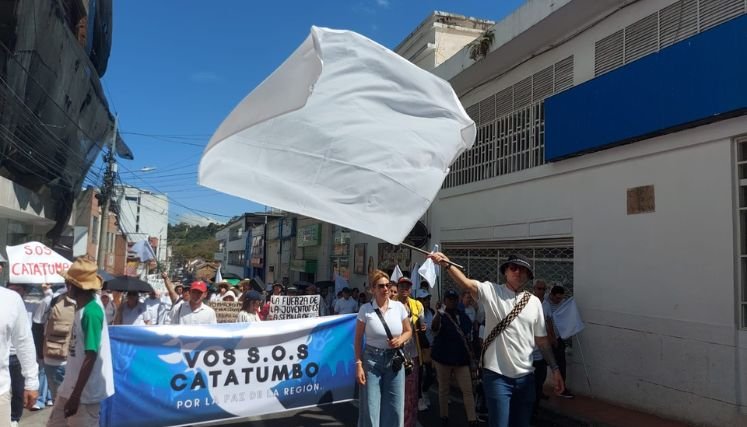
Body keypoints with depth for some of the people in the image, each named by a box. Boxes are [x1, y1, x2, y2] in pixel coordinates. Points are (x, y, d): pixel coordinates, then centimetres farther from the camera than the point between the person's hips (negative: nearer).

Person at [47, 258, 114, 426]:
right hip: (71, 386, 9)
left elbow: (91, 356, -24)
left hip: (85, 391, -9)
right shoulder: (83, 307, 6)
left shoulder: (91, 312, -22)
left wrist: (76, 395, -21)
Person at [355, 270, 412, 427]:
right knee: (370, 409, 3)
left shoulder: (399, 307, -1)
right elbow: (358, 339, -1)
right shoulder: (365, 309, -7)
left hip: (395, 359, 2)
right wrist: (358, 364, -7)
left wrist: (401, 340, -10)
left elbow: (408, 331, 12)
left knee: (395, 407, 10)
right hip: (371, 360, -2)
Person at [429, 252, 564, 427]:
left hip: (526, 376, 4)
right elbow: (466, 283, -24)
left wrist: (554, 368, 9)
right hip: (497, 374, -4)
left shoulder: (534, 302, 6)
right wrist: (447, 265, -41)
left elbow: (542, 339, 11)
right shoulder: (491, 291, -5)